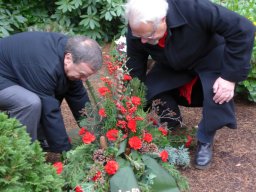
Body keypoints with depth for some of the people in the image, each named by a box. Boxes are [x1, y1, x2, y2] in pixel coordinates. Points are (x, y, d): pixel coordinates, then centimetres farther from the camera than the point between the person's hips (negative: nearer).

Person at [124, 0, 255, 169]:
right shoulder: (137, 31, -27)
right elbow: (135, 73, -14)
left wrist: (230, 76, -34)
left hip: (212, 55, -3)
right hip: (173, 66, 4)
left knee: (220, 94, -29)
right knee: (150, 90, -17)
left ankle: (205, 141, -1)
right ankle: (171, 124, 14)